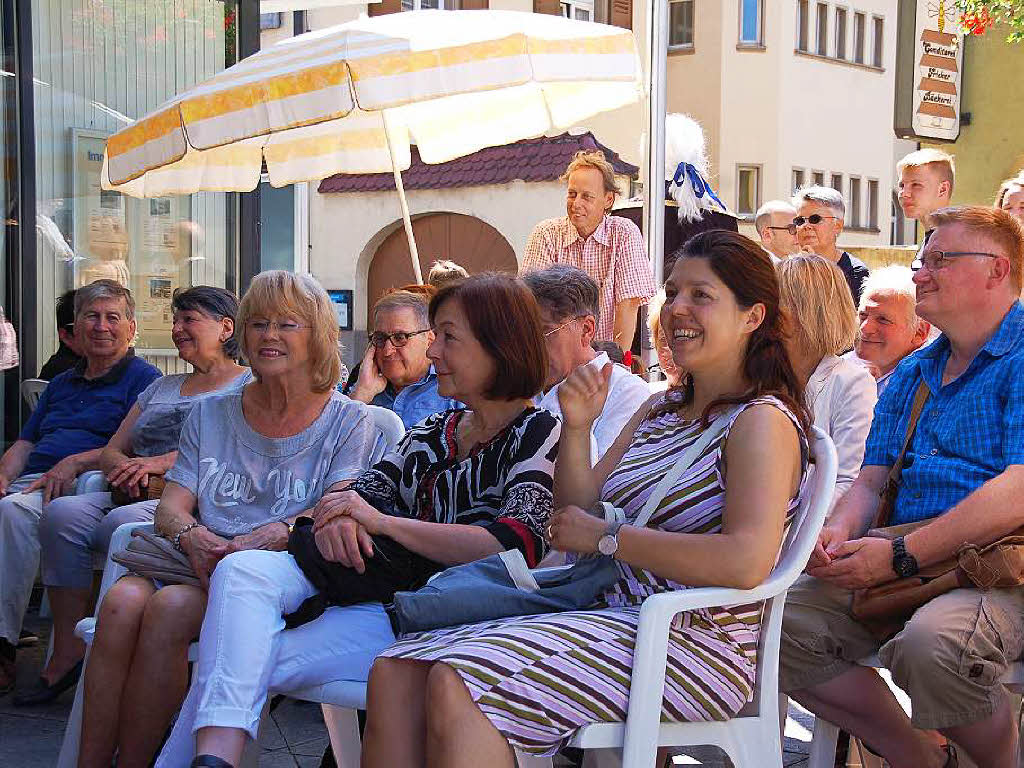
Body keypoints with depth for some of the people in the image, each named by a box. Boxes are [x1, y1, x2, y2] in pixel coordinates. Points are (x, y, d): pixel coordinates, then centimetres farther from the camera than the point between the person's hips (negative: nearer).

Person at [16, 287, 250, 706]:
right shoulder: (161, 387, 31)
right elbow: (111, 451, 25)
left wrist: (160, 462, -14)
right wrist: (127, 469, -1)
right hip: (139, 497, 6)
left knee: (123, 524, -35)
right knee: (61, 512, -23)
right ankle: (66, 656, -23)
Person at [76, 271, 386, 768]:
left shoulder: (348, 422, 8)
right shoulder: (211, 413, 20)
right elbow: (170, 506, 12)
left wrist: (275, 535, -26)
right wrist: (192, 536, -13)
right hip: (203, 564, 4)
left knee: (170, 607, -32)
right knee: (122, 601, -29)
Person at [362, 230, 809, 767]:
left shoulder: (762, 421, -7)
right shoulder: (659, 411, 19)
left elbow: (747, 563, -23)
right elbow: (579, 515, 16)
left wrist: (607, 536, -14)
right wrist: (576, 430, -1)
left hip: (693, 644, -8)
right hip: (613, 617, 8)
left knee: (457, 687, -27)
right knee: (395, 673, -9)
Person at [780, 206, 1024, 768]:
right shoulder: (910, 375, 21)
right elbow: (873, 479, 17)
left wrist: (900, 555, -20)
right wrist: (841, 531, -7)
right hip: (899, 569, 8)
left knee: (930, 642, -38)